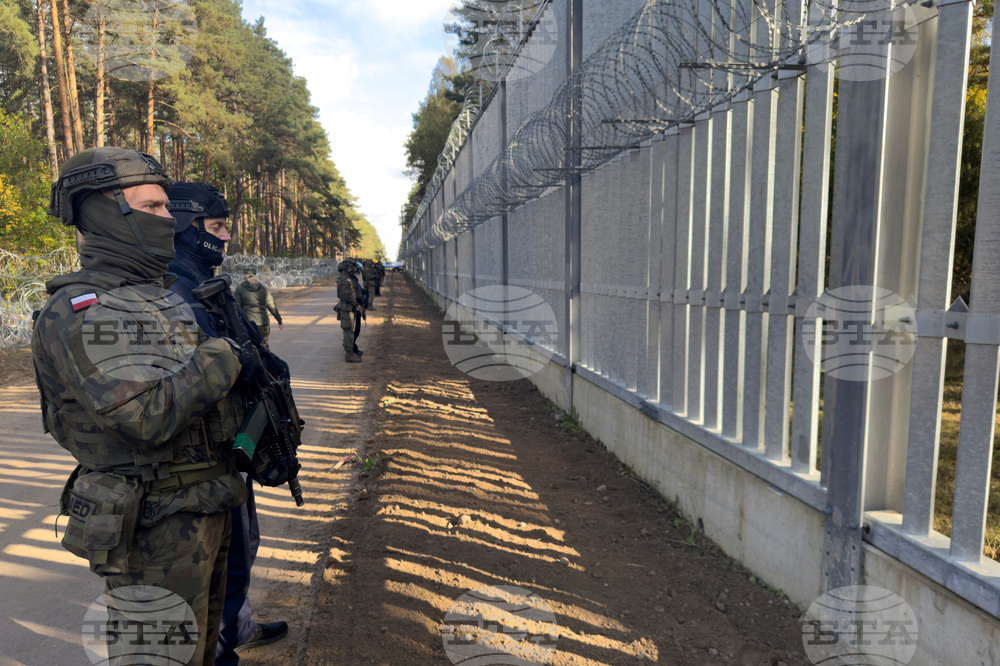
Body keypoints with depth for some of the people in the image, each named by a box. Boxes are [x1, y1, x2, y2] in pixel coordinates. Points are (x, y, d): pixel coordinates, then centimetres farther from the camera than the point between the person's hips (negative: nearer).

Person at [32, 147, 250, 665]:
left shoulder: (163, 297, 12)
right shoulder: (79, 312, -17)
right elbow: (146, 416, -29)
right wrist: (223, 357, -19)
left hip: (206, 507, 9)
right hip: (157, 529, -8)